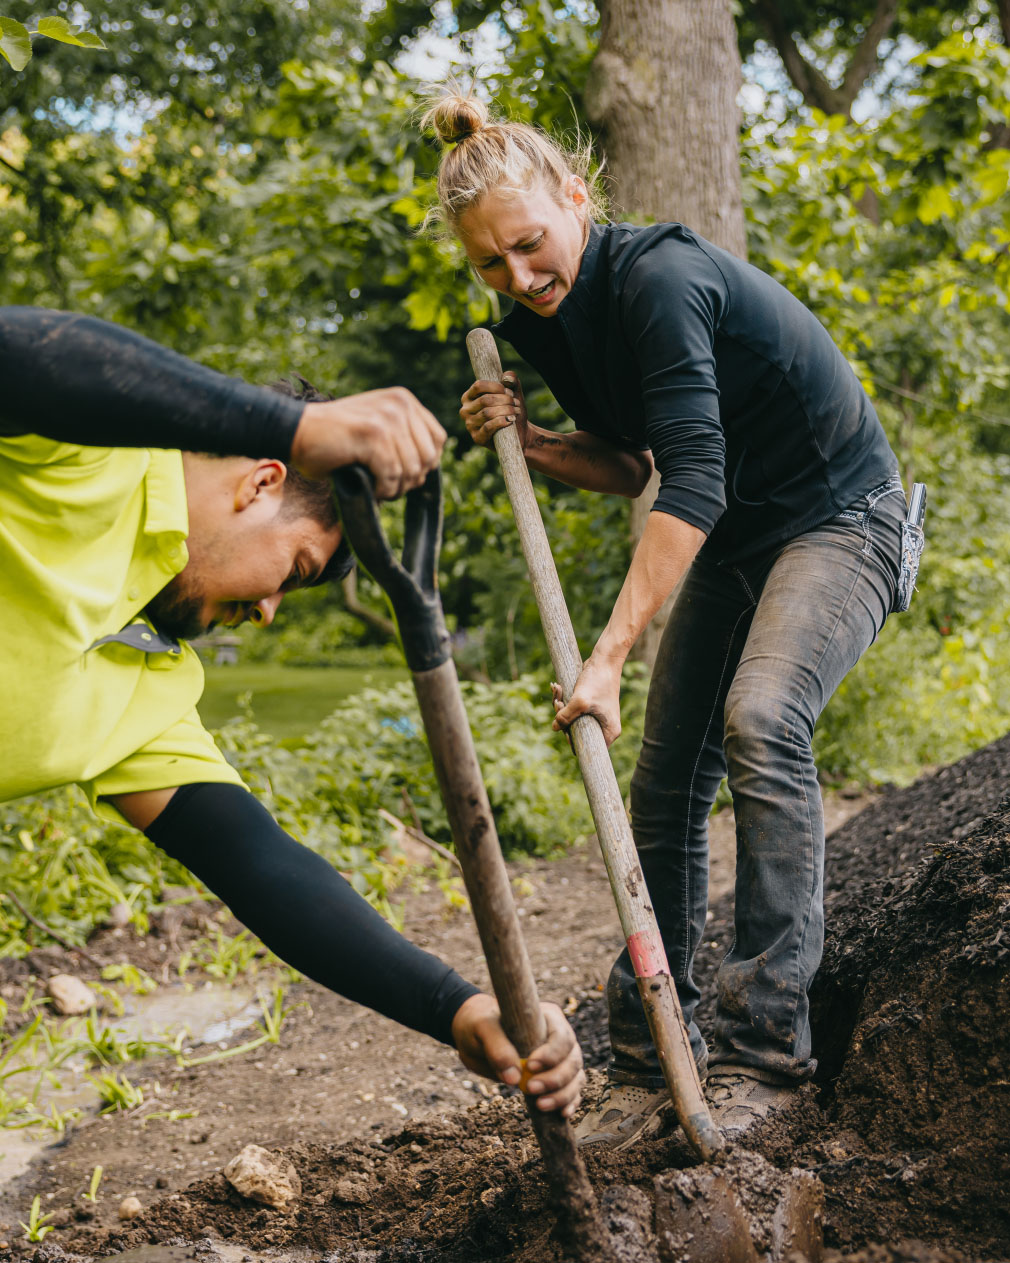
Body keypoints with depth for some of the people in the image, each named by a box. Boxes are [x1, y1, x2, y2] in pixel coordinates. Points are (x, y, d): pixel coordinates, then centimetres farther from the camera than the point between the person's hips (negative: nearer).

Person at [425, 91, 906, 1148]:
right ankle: (649, 1062, 10)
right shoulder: (545, 322, -1)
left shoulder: (659, 279, -27)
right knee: (665, 775, 1)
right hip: (733, 537, 8)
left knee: (759, 721, -30)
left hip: (839, 516, -8)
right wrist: (526, 440, -10)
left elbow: (692, 481, -34)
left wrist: (608, 654, -38)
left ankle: (764, 1046, -21)